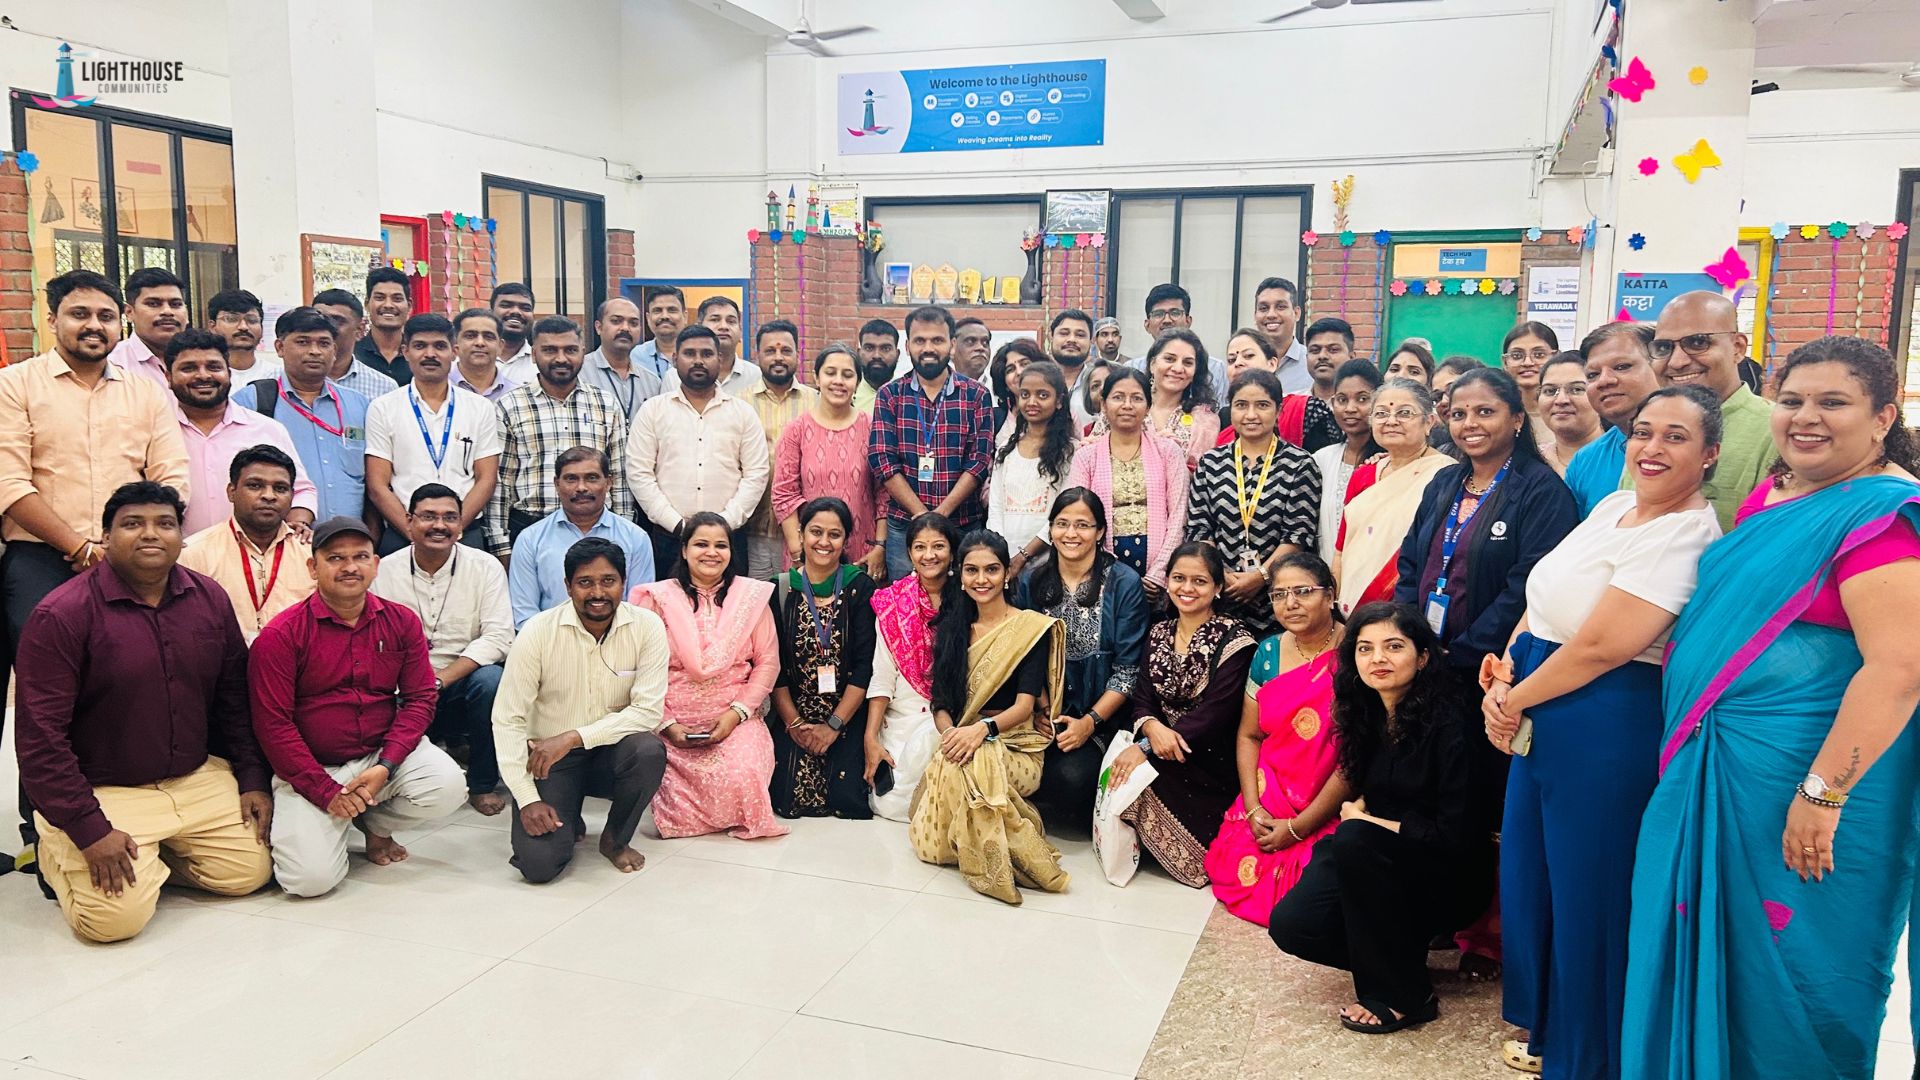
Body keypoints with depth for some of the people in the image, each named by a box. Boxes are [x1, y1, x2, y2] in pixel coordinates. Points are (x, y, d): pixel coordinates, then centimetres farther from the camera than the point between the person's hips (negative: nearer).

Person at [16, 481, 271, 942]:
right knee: (117, 916, -17)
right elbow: (41, 736, -15)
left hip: (198, 779, 5)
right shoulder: (62, 614, -14)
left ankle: (155, 854, 23)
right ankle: (58, 853, 15)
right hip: (104, 792, -5)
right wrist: (89, 830, -17)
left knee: (250, 873, -3)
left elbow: (235, 698, 9)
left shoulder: (209, 599, 2)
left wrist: (253, 779, 3)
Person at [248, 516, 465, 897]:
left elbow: (420, 698, -1)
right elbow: (273, 724, -10)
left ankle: (375, 826, 10)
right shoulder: (281, 635, -9)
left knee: (447, 786, -25)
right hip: (311, 771, -3)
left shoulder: (402, 622, 2)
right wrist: (326, 791, -15)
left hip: (384, 752, 3)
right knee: (312, 877, -21)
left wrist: (386, 766, -16)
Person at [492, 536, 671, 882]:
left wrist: (573, 737, -25)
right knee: (538, 862, -22)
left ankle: (616, 838, -3)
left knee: (649, 750, -33)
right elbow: (507, 719, -12)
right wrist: (527, 799, -19)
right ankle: (567, 821, 17)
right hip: (547, 758, -1)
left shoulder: (647, 627, -11)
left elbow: (648, 711, -16)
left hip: (612, 752, 1)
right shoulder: (539, 631, -13)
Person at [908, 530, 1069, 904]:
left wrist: (984, 727, -28)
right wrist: (950, 733, -14)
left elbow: (1024, 706, -9)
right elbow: (941, 702, 9)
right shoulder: (952, 628, 13)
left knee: (971, 765, -39)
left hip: (1016, 745, -3)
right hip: (961, 741, 3)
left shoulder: (1032, 628, -1)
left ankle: (997, 863, -21)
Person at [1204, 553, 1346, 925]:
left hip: (1328, 815, -5)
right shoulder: (1268, 652, 4)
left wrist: (1298, 827, -14)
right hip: (1267, 806, 5)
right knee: (1238, 874, -11)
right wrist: (1253, 809, -5)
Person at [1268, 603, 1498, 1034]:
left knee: (1354, 839, -33)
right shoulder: (1368, 714, 1)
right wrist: (1357, 810, -6)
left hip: (1449, 879, -6)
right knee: (1290, 924, -17)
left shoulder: (1448, 724, -19)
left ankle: (1405, 996, -18)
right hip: (1381, 867, 6)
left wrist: (1365, 821, -13)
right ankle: (1404, 946, 7)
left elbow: (1455, 836, -20)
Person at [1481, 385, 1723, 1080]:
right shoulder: (1613, 505, 10)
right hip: (1541, 716, 9)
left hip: (1606, 729, -9)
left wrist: (1513, 703, -11)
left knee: (1585, 890, 5)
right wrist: (1504, 676, -5)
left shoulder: (1684, 535, -18)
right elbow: (1545, 601, 11)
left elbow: (1601, 645, -22)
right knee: (1530, 869, 19)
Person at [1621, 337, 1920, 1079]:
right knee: (1704, 959, 19)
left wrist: (1823, 796, -25)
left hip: (1797, 783, -8)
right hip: (1712, 767, 8)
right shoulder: (1771, 495, 10)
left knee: (1779, 976, 6)